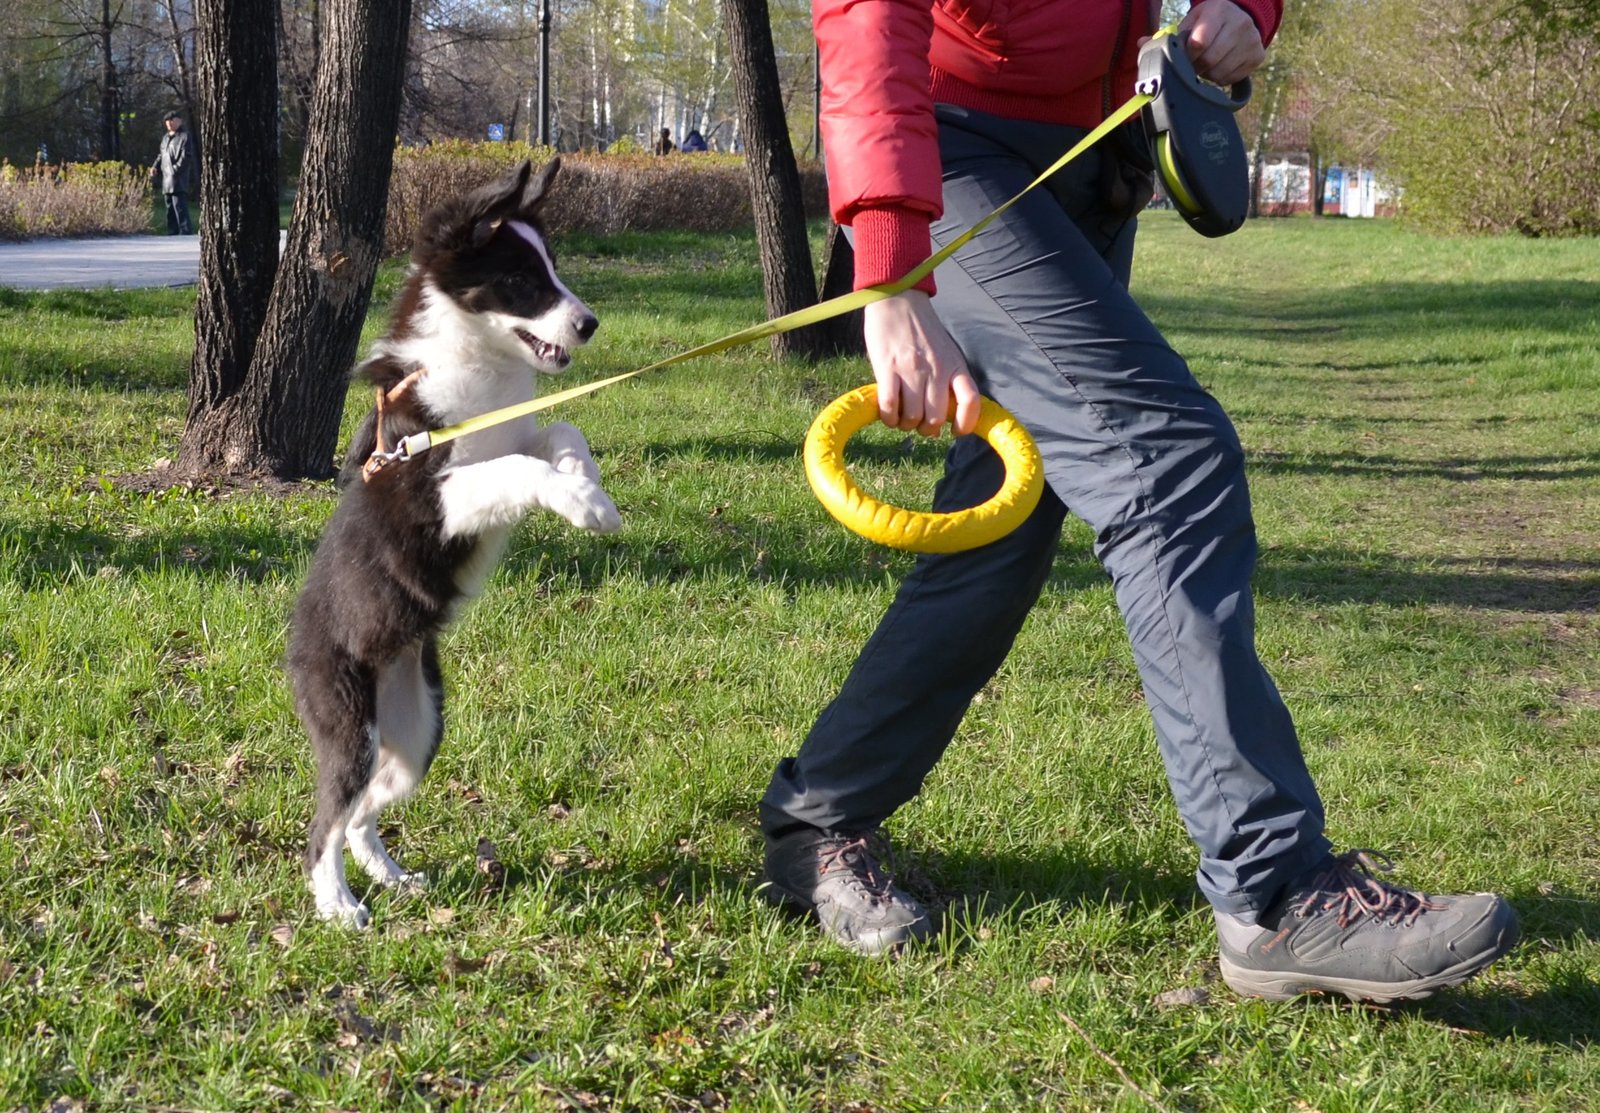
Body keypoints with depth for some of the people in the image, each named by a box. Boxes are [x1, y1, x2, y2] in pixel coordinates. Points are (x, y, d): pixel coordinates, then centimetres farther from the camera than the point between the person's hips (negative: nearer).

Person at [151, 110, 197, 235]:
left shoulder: (184, 136, -5)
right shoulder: (165, 138, 20)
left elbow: (186, 157, -13)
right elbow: (161, 155, 26)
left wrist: (175, 169, -19)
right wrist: (156, 166, 8)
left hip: (179, 182, -9)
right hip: (167, 182, 9)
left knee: (180, 209, -15)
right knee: (170, 211, 11)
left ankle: (186, 233, -17)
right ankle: (172, 234, 16)